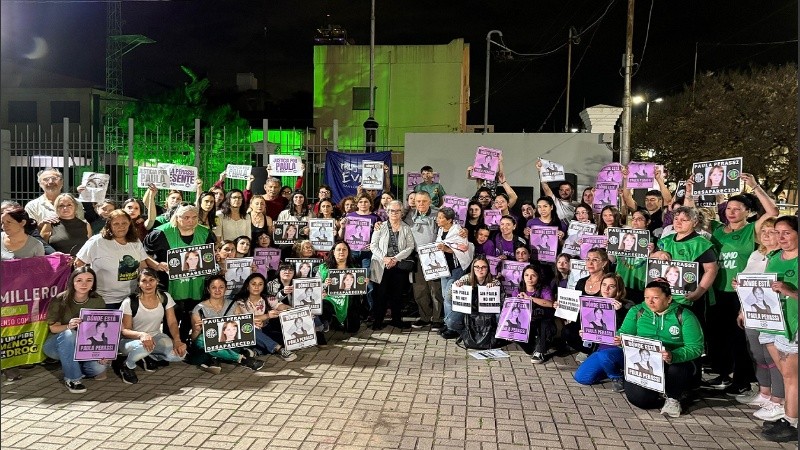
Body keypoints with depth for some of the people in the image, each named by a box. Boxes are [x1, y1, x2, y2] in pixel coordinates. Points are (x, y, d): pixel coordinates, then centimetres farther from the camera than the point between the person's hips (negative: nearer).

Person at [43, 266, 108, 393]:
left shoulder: (98, 301, -7)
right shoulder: (59, 300, -14)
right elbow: (53, 328, -13)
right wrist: (68, 326, -36)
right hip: (57, 345, -2)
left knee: (99, 368, -25)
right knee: (68, 334, -37)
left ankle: (76, 366, 11)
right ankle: (72, 378, -24)